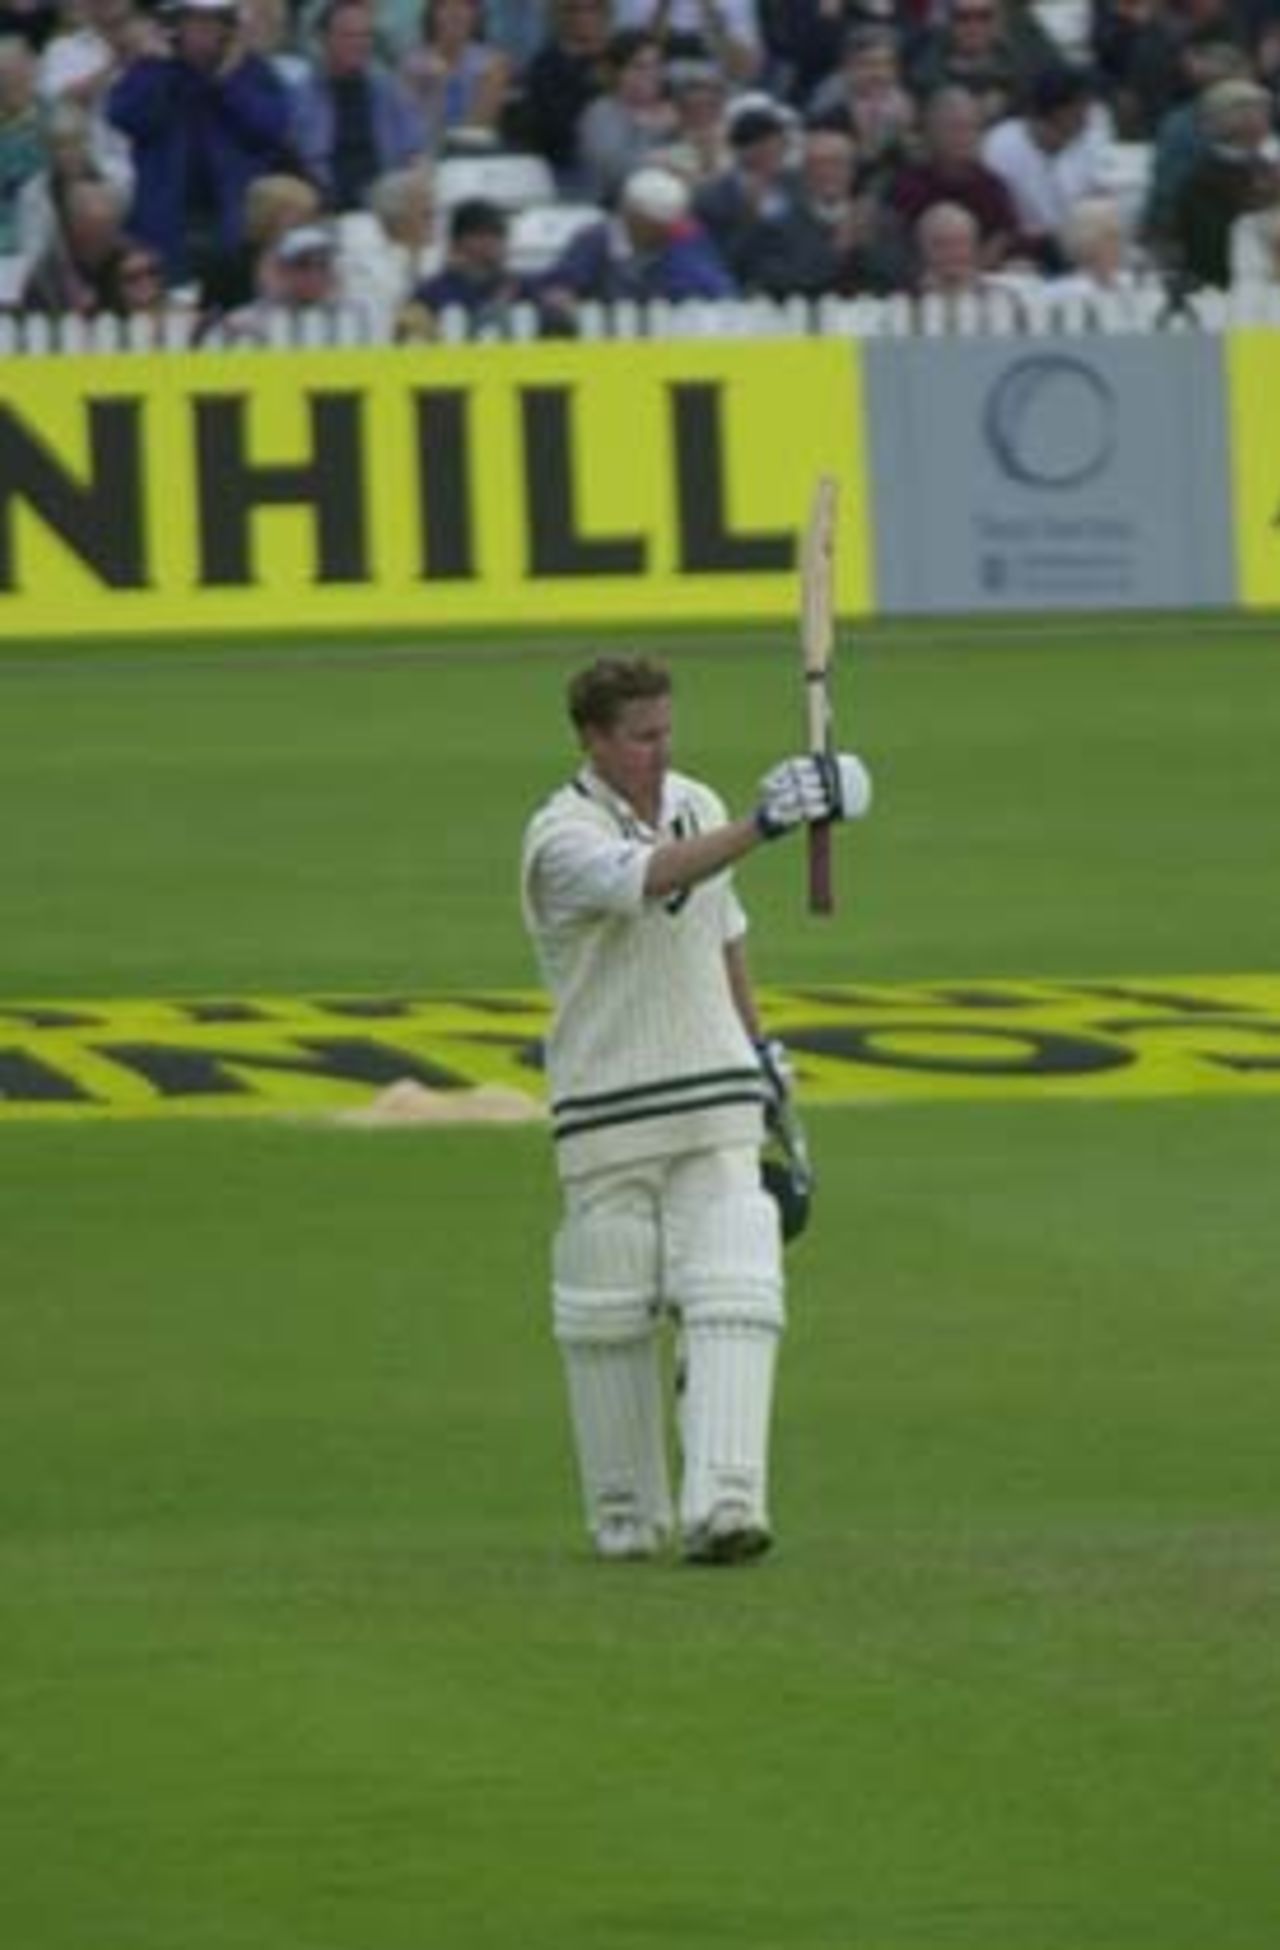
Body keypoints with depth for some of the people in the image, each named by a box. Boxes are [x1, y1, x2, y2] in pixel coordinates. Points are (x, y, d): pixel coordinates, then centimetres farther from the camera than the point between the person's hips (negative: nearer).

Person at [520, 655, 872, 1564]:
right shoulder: (562, 838, -14)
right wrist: (763, 825, -47)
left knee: (733, 1299, -11)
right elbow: (650, 877, -35)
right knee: (610, 1317, 3)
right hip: (607, 1112, -4)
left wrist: (757, 1045, 27)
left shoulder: (696, 805, 8)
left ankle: (724, 1504, -20)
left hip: (716, 1105, 4)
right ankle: (626, 1516, 18)